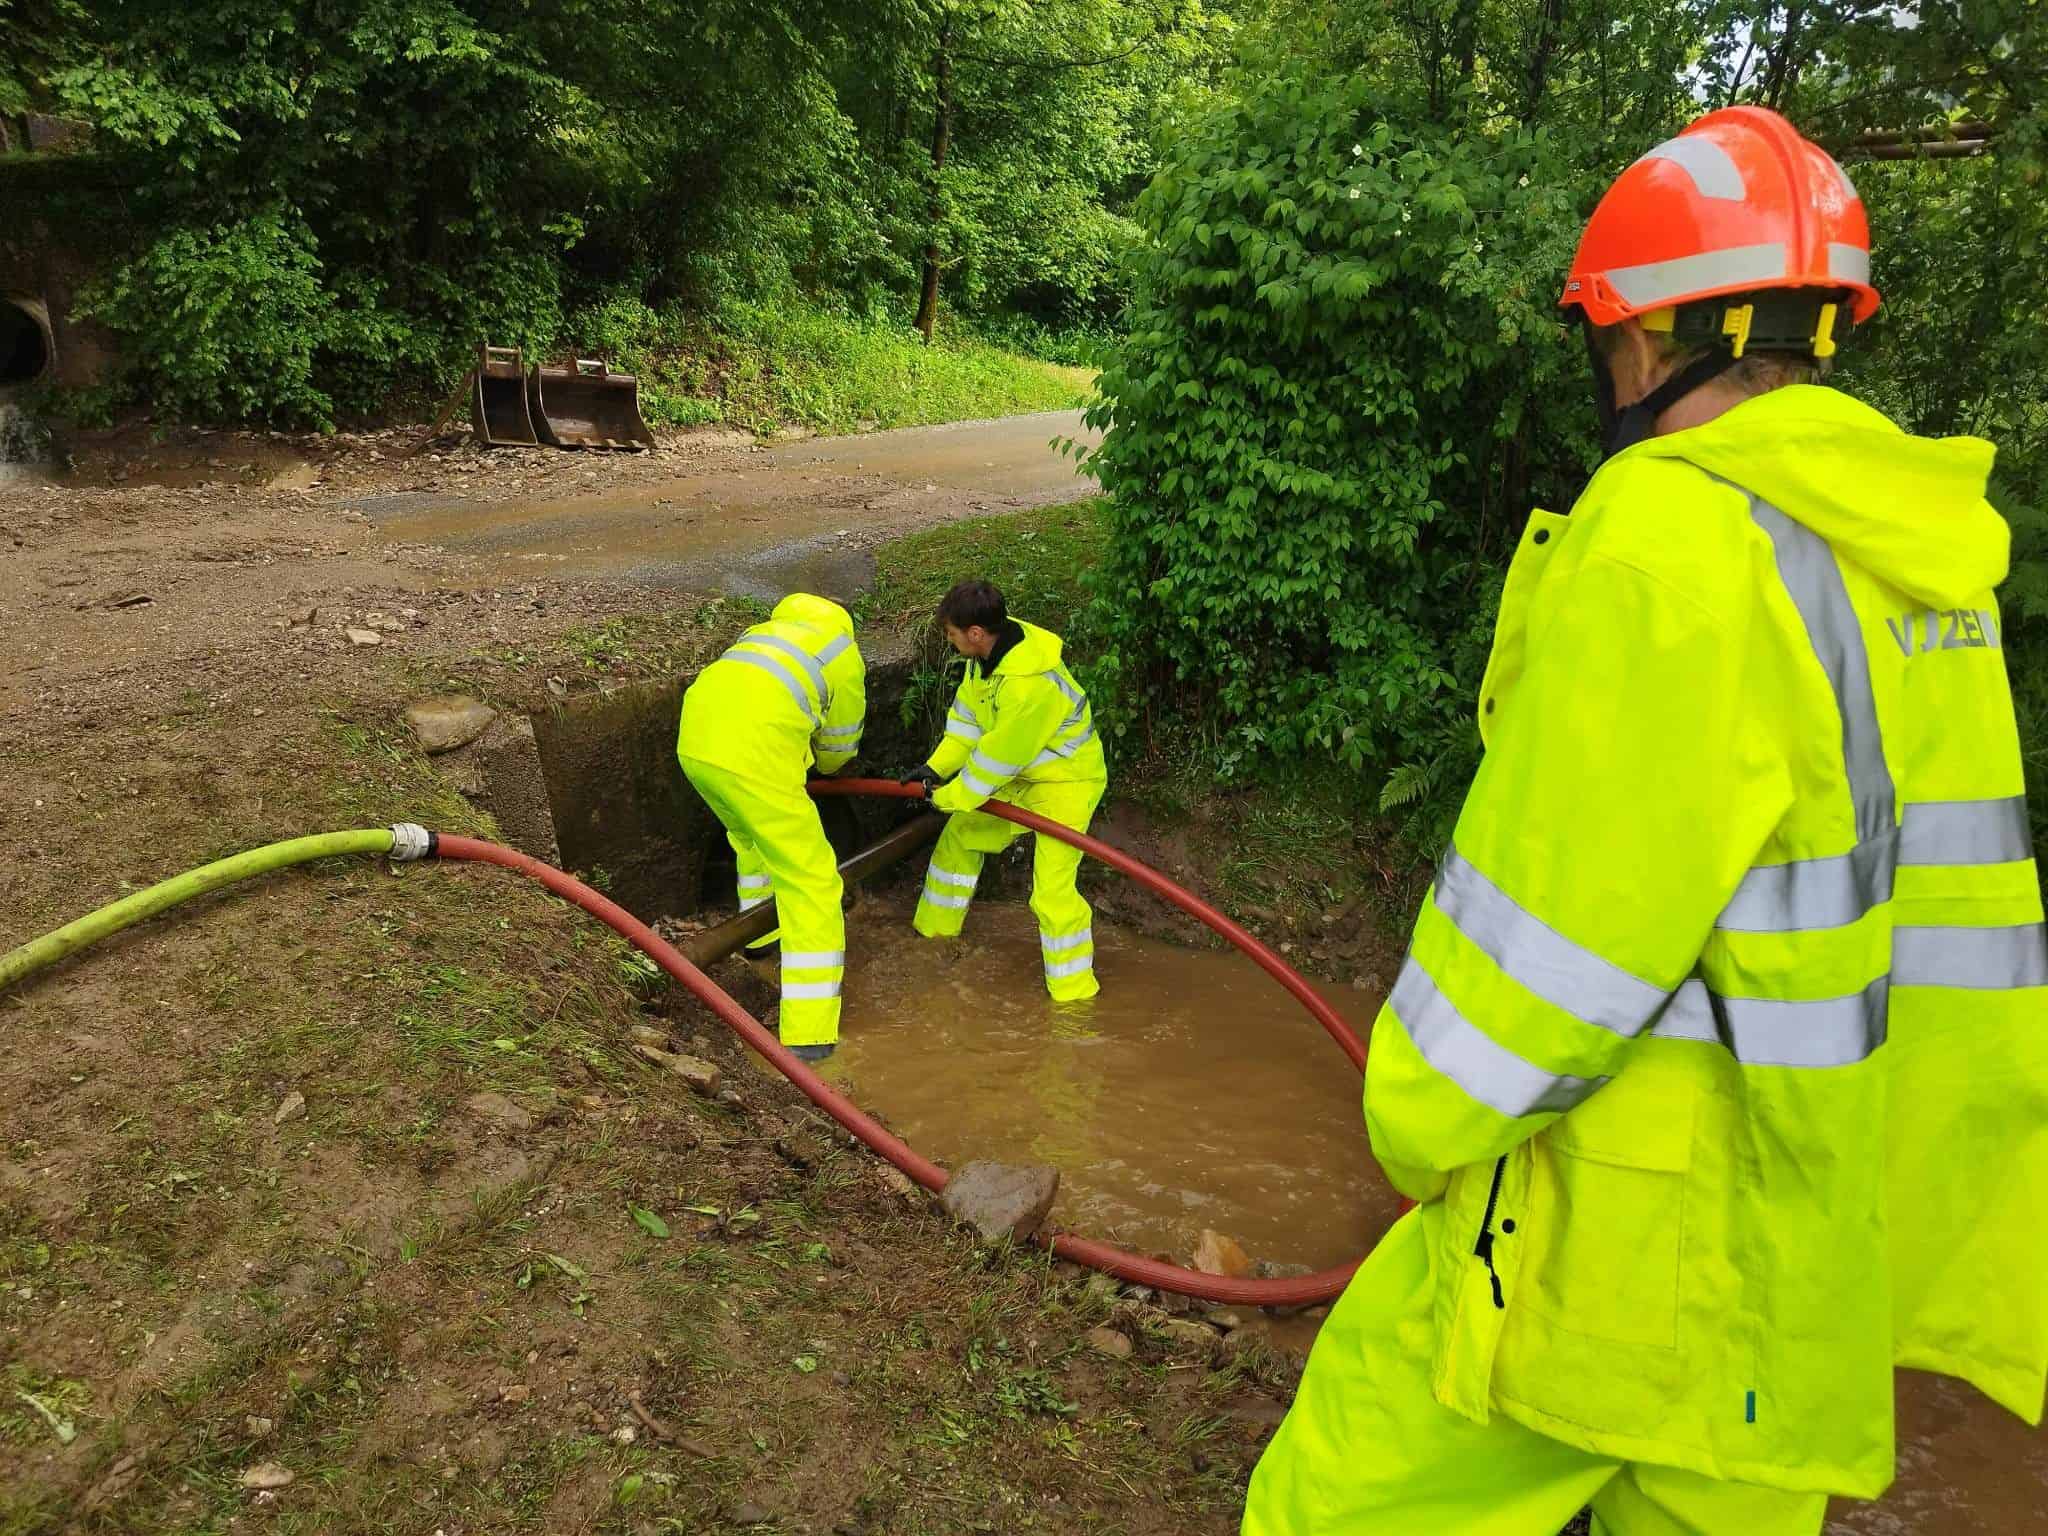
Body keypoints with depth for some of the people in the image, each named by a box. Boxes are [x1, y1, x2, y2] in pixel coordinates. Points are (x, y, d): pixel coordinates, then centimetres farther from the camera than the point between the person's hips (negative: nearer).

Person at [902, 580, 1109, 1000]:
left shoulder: (1032, 683, -37)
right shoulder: (988, 652, -9)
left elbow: (1001, 757, -27)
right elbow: (967, 716, 5)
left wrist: (950, 796, -16)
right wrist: (936, 767, 0)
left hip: (1064, 781, -9)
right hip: (1018, 775, 10)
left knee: (1052, 888, -15)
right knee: (959, 837, 19)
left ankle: (1076, 995, -2)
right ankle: (934, 931, 39)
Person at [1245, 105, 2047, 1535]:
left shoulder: (1675, 533, -20)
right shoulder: (1914, 548, 6)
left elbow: (1558, 902, -21)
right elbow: (1930, 893, 10)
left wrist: (1424, 1121, -4)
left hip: (1638, 1236, -8)